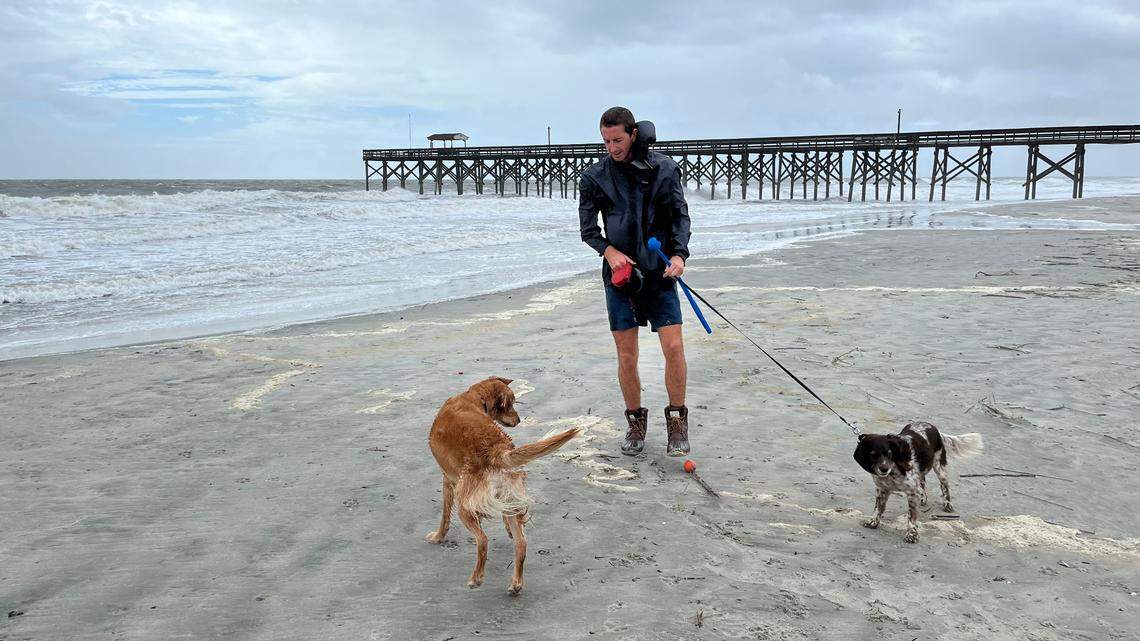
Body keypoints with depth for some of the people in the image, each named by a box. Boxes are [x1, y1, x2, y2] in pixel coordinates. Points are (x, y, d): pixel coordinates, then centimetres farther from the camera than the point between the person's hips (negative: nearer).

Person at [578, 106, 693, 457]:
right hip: (619, 273, 1)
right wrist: (609, 250, -13)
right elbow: (588, 229, 5)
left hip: (660, 272, 0)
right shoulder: (594, 177, 1)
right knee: (626, 356, 3)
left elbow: (681, 216, 2)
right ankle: (635, 421, 21)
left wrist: (679, 253, -14)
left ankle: (677, 420, 10)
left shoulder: (664, 169, 0)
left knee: (673, 347, -7)